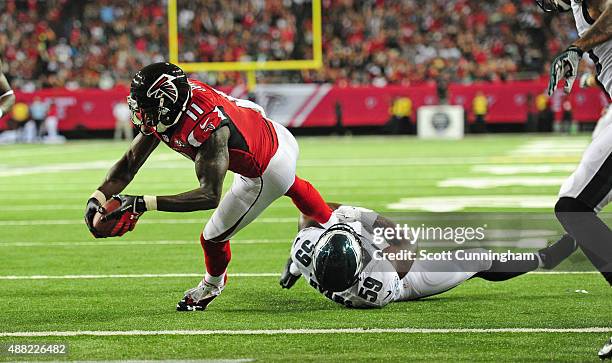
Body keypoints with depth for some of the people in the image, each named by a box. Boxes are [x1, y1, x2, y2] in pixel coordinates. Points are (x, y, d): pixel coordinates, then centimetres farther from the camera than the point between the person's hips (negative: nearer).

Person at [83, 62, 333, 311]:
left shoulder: (207, 128, -44)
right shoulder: (161, 115, -19)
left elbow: (210, 196, -48)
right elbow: (128, 164, -16)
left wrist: (143, 204, -54)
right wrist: (97, 197, -34)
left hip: (267, 173, -8)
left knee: (214, 238, 6)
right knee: (293, 188, 39)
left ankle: (213, 284, 39)